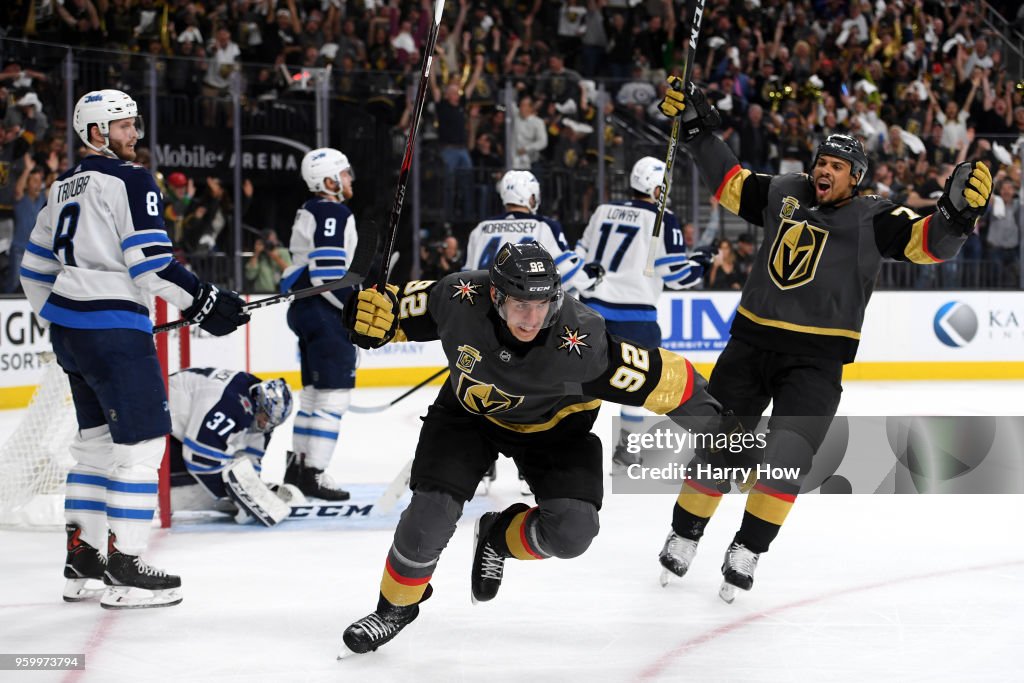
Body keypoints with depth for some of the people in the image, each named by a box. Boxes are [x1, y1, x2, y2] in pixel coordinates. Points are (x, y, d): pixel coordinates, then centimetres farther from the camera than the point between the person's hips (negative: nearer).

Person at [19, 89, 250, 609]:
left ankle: (80, 563, 19)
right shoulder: (129, 180, -10)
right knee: (142, 440, -5)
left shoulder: (65, 186, 16)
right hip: (113, 328, -9)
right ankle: (124, 571, -5)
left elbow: (35, 265, 21)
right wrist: (201, 300, -14)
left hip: (68, 327, 9)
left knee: (96, 441, 17)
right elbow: (150, 262, -18)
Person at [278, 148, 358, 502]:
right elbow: (328, 275, -23)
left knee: (315, 390, 16)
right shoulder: (334, 214, -14)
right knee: (333, 393, -9)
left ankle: (298, 466, 22)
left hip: (307, 310, 11)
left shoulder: (311, 212, 18)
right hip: (325, 313, -11)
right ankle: (313, 474, -11)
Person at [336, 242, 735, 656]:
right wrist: (375, 313, -29)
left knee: (572, 532, -17)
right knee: (431, 513, -15)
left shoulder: (579, 339, -36)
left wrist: (705, 417, -22)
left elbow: (660, 376, -28)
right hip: (469, 412, 1)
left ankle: (500, 537, 17)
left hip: (553, 425, -1)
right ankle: (395, 606, 14)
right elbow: (406, 305, -10)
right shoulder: (459, 299, -30)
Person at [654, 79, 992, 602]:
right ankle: (684, 536, 22)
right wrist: (697, 126, 13)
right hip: (751, 342, 4)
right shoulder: (784, 194, 8)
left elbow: (929, 242, -14)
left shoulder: (873, 219, -3)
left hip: (817, 359, -3)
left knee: (787, 457, -15)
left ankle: (747, 550, 0)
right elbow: (729, 181, 20)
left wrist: (957, 211, -34)